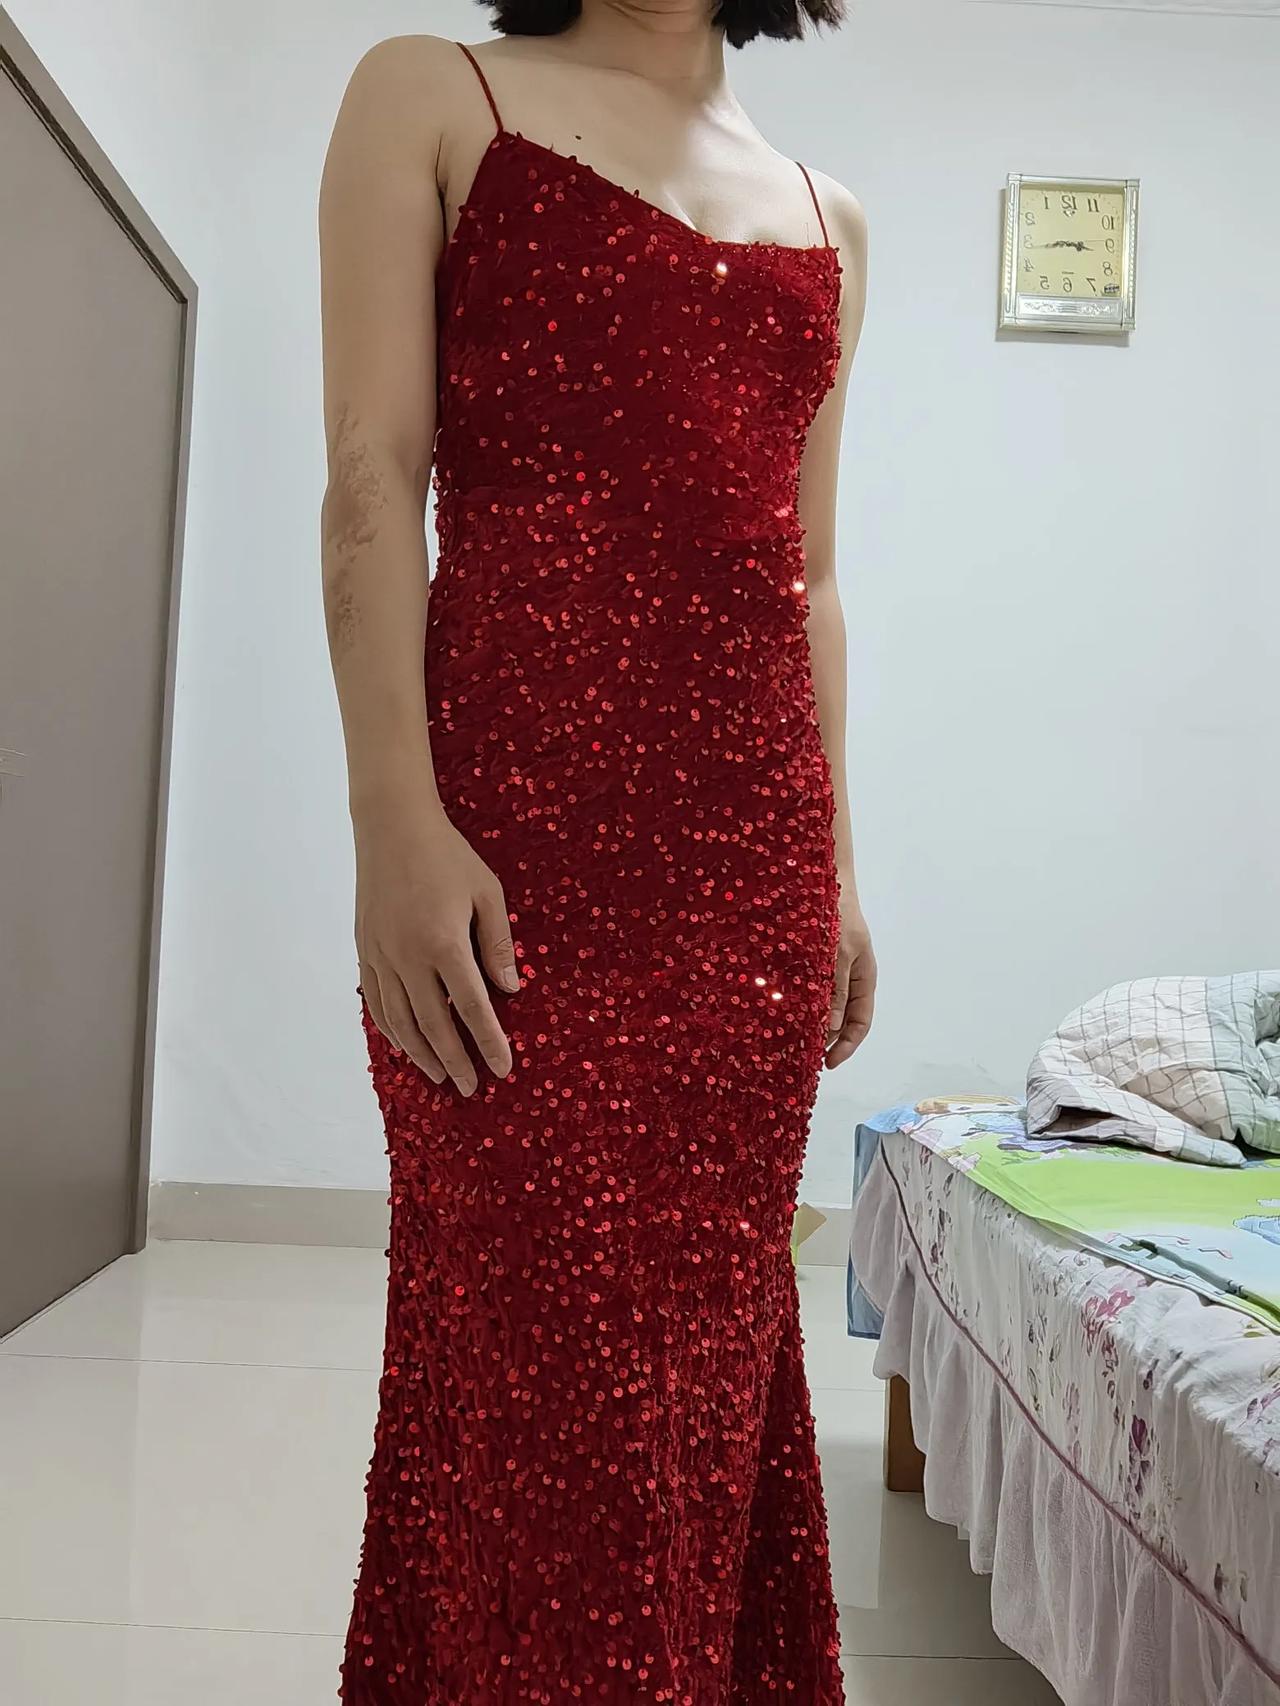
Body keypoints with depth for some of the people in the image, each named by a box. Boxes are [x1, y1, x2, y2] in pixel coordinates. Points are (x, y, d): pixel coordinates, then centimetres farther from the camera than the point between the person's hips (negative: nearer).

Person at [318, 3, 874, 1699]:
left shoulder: (829, 216, 21)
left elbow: (807, 574, 18)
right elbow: (374, 481, -3)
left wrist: (836, 869, 12)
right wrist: (398, 821, -14)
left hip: (755, 836, 5)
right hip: (519, 802, -4)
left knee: (714, 1338, 11)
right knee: (543, 1349, 0)